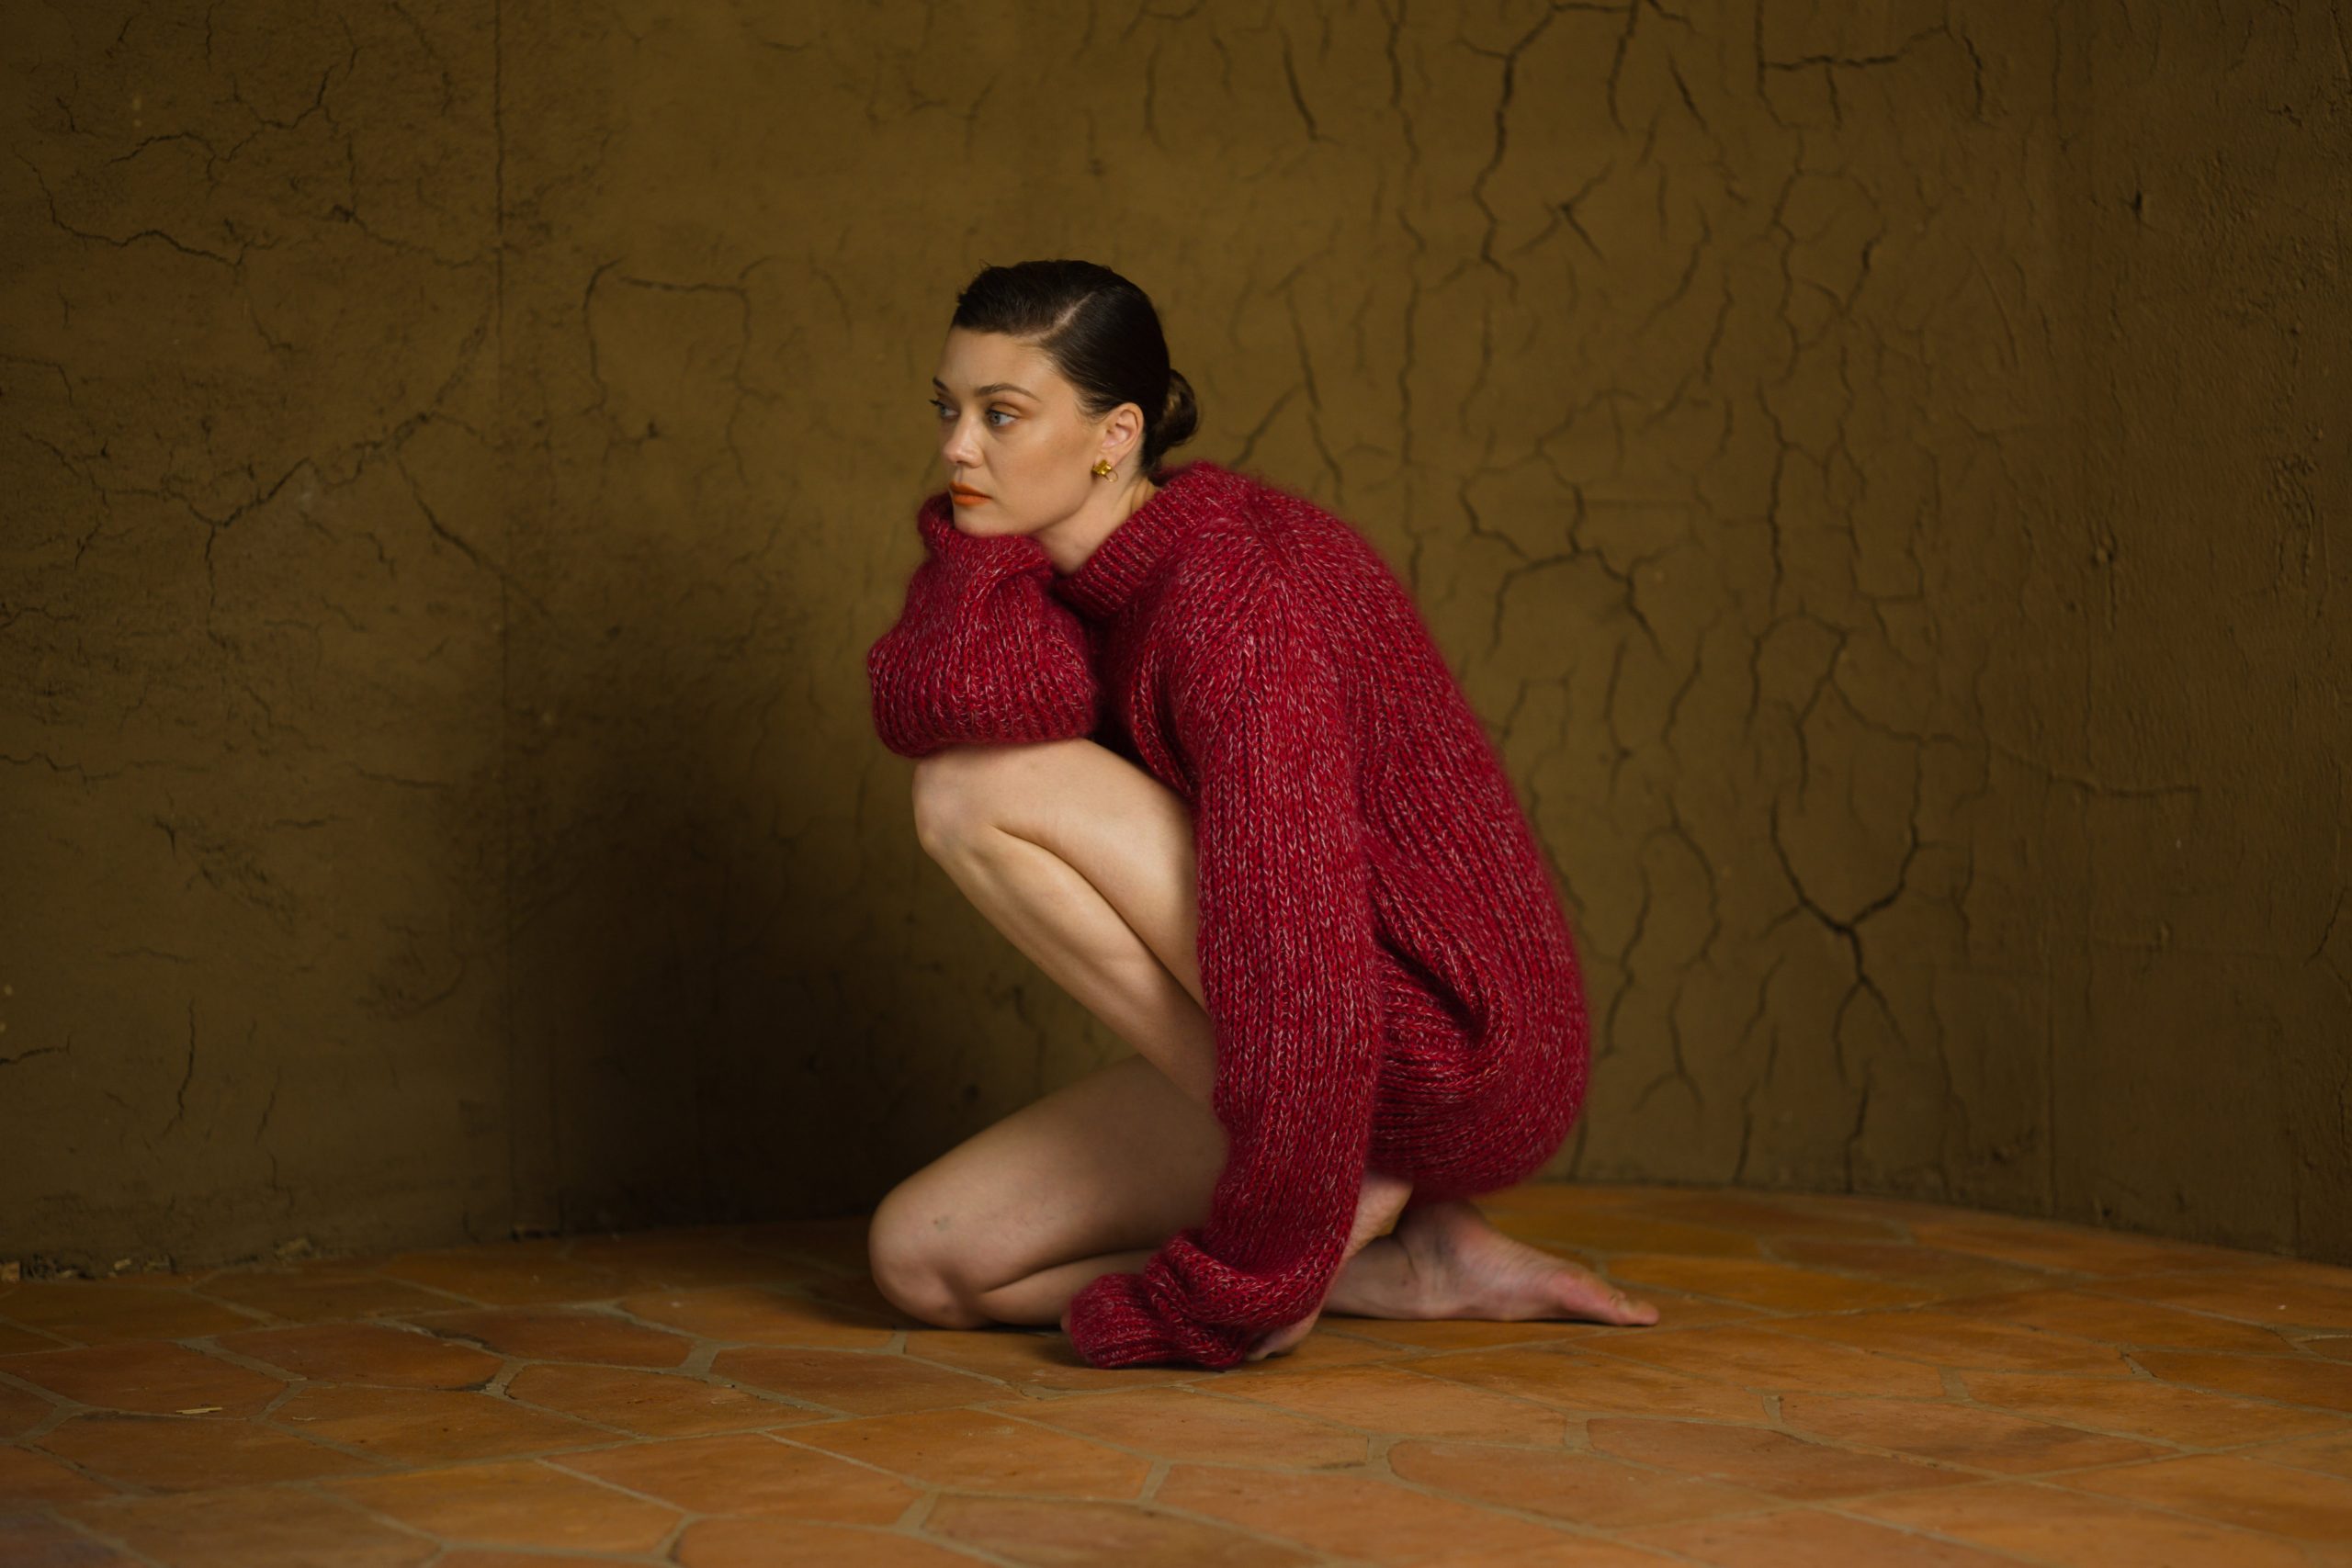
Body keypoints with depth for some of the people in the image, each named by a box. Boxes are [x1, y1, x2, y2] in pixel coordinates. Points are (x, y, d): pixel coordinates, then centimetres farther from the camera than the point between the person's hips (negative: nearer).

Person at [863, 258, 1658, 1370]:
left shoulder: (1228, 591, -21)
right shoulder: (1086, 571, 7)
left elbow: (1297, 950, -27)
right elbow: (929, 704, -16)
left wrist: (1245, 1277, -23)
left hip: (1446, 1047, -10)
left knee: (974, 793, -16)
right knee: (921, 1260, 5)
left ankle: (1334, 1205, -11)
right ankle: (1399, 1265, 2)